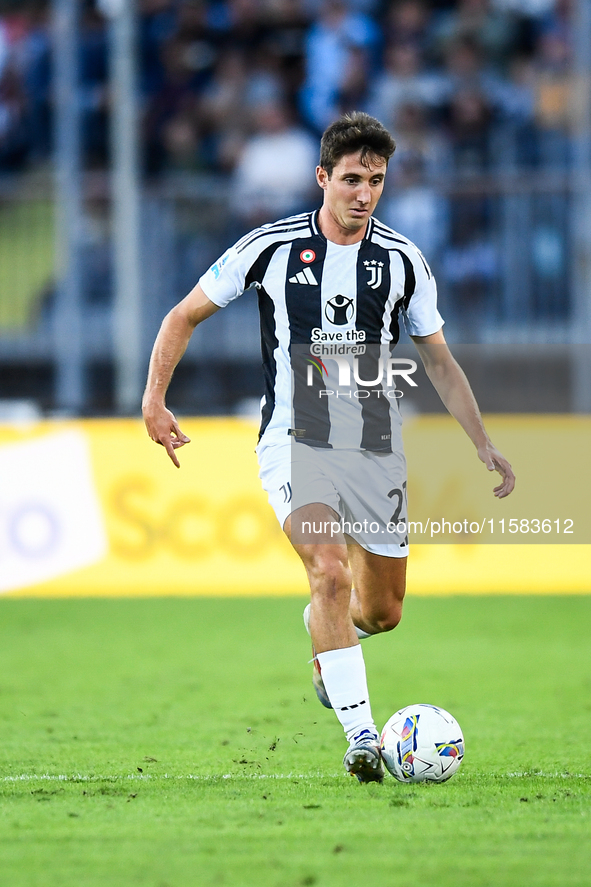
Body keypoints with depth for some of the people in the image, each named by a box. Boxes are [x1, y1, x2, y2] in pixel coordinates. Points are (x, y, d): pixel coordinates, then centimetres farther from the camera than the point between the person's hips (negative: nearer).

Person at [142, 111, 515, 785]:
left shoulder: (402, 260, 3)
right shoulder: (271, 247, -4)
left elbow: (439, 359, 14)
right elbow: (185, 316, 5)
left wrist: (482, 443, 6)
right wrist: (154, 400, -6)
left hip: (375, 448, 3)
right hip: (294, 442, -3)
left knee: (382, 611, 9)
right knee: (331, 571, -27)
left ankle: (323, 629, 47)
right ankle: (360, 734, -27)